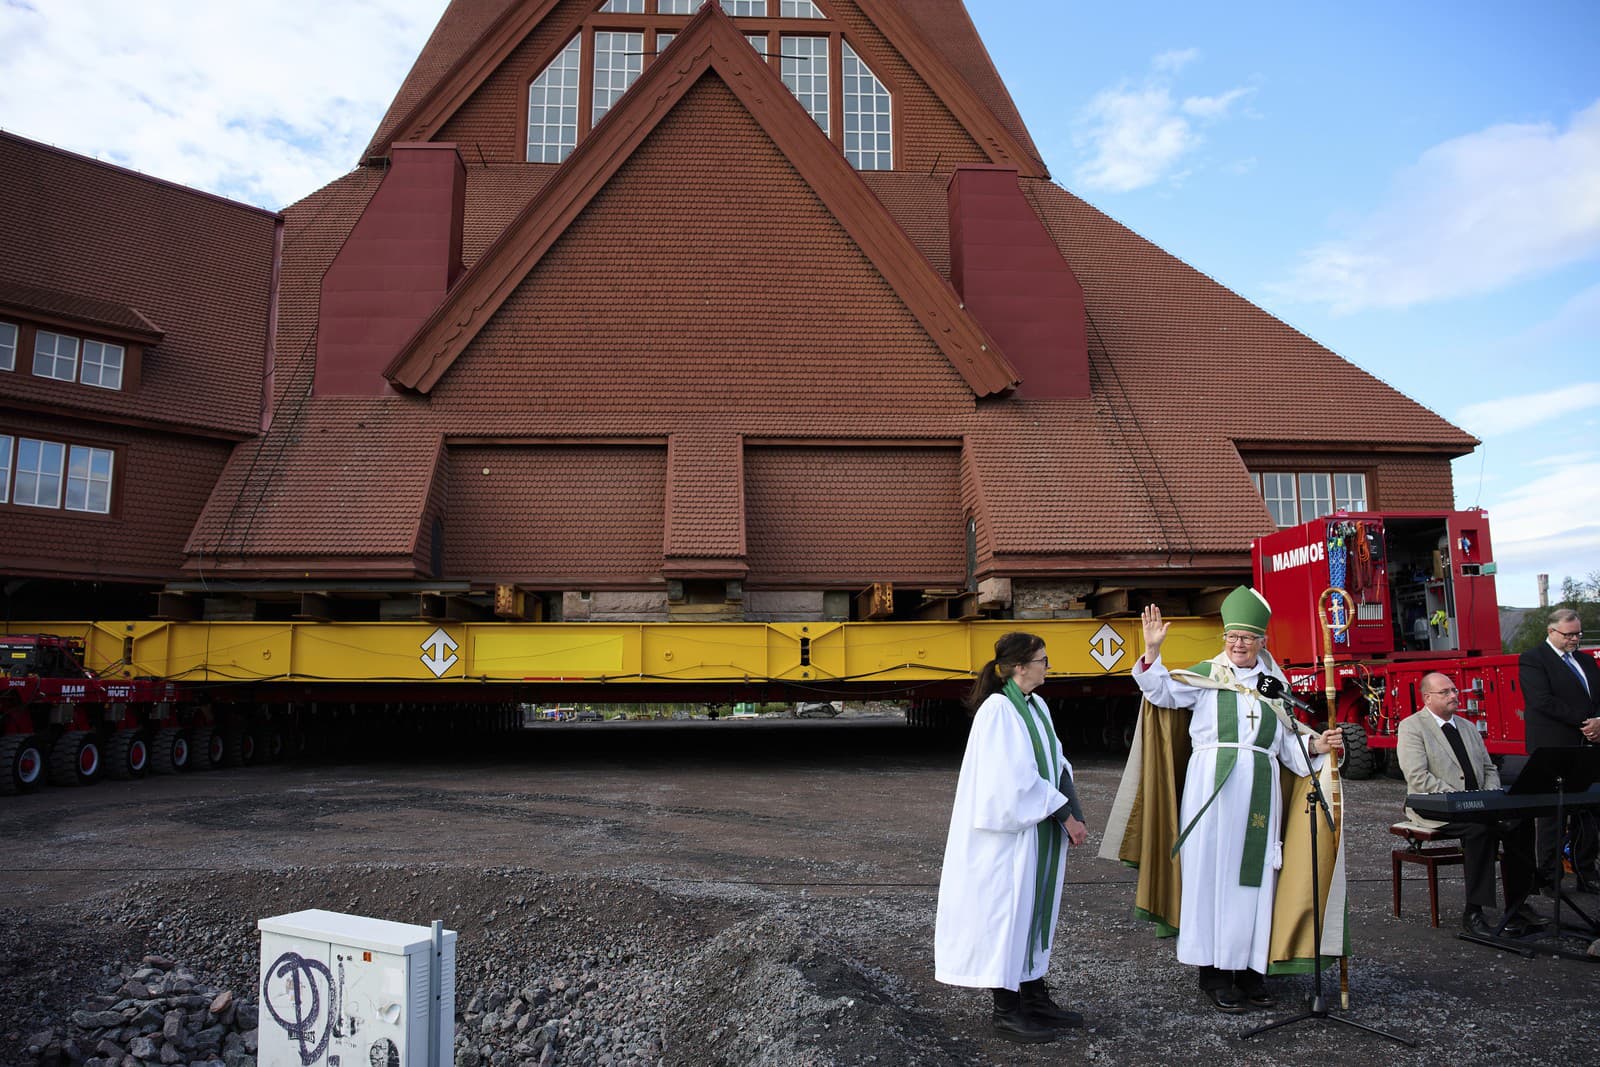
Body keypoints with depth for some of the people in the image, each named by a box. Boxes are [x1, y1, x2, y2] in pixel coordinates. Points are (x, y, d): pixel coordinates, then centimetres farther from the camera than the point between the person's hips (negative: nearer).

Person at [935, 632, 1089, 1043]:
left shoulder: (1036, 706, 8)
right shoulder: (998, 710, -19)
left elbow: (1055, 763, 8)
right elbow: (1017, 779, -21)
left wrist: (1071, 816, -5)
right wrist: (1066, 815, -16)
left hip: (1037, 830, 8)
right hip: (1011, 829, -8)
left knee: (1034, 910, 16)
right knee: (1007, 910, 2)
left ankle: (1034, 997, 29)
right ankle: (1006, 1013, 13)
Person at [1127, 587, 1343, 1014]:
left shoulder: (1274, 684, 15)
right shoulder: (1206, 675, 6)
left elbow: (1285, 742, 16)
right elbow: (1163, 691, -4)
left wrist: (1315, 747, -2)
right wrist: (1153, 651, -17)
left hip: (1259, 791, 3)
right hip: (1212, 785, -3)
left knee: (1254, 875, 4)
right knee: (1213, 871, -1)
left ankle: (1249, 967, 14)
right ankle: (1214, 972, 6)